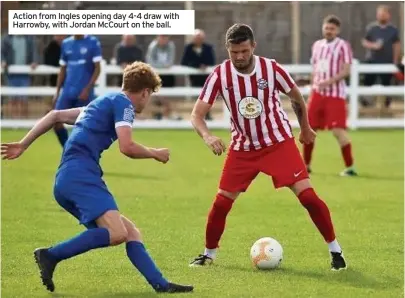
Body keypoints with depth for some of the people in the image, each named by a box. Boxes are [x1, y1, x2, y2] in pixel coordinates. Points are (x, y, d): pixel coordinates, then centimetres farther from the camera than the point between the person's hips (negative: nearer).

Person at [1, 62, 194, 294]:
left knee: (131, 232, 7)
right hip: (81, 173, -10)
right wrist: (154, 153, 7)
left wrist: (23, 145, 32)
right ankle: (51, 256, -24)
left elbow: (56, 115, 31)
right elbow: (126, 147, -12)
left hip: (67, 179, 10)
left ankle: (160, 284, -4)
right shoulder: (123, 103, 2)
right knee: (117, 233, -26)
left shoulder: (103, 102, 29)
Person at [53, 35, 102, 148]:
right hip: (67, 91, 4)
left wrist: (87, 89, -14)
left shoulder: (93, 42, -3)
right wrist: (57, 92, 11)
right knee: (56, 122, -5)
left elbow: (97, 68, -5)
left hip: (84, 93, -4)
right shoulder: (65, 43, 11)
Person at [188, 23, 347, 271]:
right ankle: (209, 253, 20)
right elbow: (197, 114, -14)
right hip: (243, 147, 2)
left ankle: (335, 249, -2)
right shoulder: (220, 75, -13)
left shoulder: (271, 69, -14)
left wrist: (305, 128, 17)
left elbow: (297, 97, 5)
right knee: (221, 202, -2)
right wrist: (207, 136, -35)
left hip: (278, 142, -2)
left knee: (307, 194, -13)